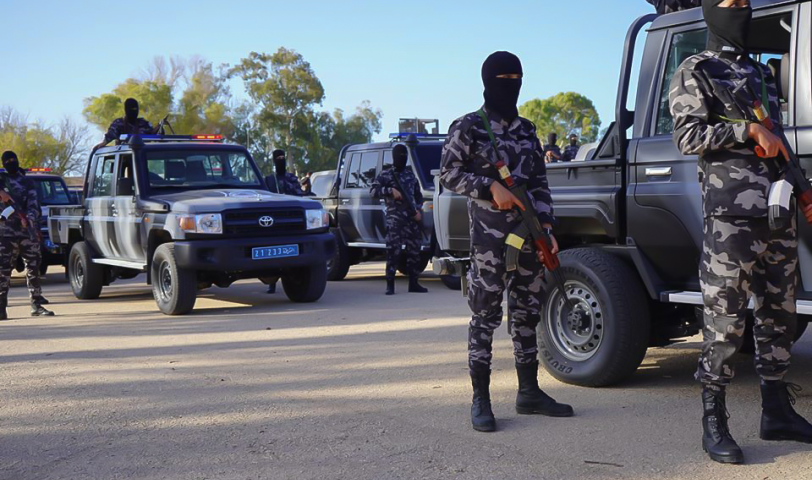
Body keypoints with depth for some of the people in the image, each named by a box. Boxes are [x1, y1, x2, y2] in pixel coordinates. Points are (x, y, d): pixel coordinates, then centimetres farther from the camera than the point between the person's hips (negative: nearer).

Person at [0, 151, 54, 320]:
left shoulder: (28, 183, 13)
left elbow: (34, 206, 2)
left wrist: (28, 218, -17)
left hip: (28, 231, 2)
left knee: (33, 268, 4)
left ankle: (37, 305, 10)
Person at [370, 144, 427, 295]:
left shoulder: (411, 175, 18)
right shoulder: (386, 175, 4)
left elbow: (418, 196, 21)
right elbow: (373, 191, -6)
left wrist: (418, 210, 5)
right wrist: (391, 191, -16)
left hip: (412, 219, 5)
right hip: (394, 220, -5)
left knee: (414, 252, 5)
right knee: (393, 252, -10)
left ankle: (413, 283, 13)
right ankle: (390, 285, -6)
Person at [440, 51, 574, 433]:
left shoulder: (526, 130, 16)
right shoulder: (468, 127, 0)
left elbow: (540, 183, 14)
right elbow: (448, 174, -5)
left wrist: (547, 226, 4)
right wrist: (491, 186, -16)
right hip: (489, 234, -6)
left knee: (527, 311, 10)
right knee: (486, 313, -5)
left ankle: (529, 392, 20)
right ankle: (480, 400, 0)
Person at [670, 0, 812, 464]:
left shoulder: (762, 72, 22)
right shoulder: (696, 72, 2)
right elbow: (688, 136, -10)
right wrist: (749, 129, -16)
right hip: (732, 215, -7)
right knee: (726, 319, -6)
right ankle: (714, 424, 1)